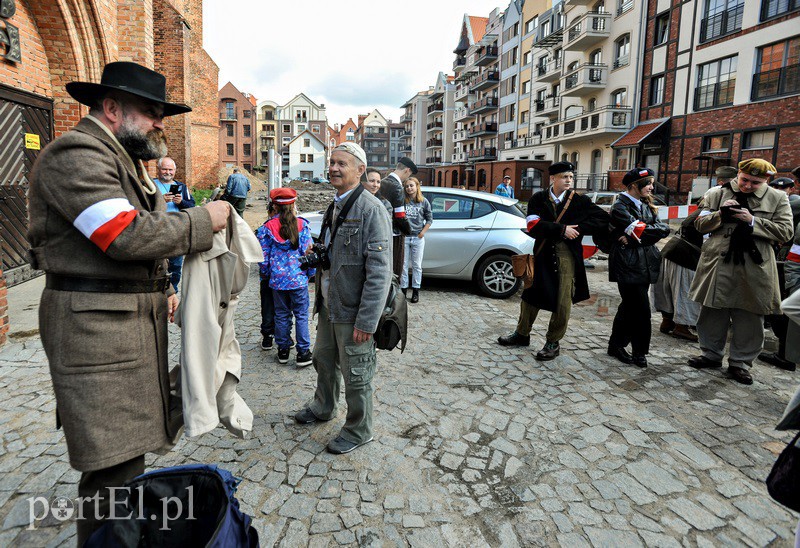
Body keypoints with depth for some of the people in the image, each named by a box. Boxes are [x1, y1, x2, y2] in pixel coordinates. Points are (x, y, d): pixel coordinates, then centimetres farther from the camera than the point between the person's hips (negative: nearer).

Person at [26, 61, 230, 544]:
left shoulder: (125, 160, 21)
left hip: (136, 321, 10)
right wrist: (203, 220, -13)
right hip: (96, 327, -10)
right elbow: (128, 235, -24)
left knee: (129, 454, 16)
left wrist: (162, 291, 15)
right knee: (115, 468, -6)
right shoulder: (77, 154, -11)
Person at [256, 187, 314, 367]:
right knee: (301, 315, 8)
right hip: (299, 278, -1)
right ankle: (303, 352, 10)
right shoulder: (302, 225, -5)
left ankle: (283, 350, 24)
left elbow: (263, 257, -2)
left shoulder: (267, 228, -4)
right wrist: (310, 272, 10)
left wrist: (266, 274, 16)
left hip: (277, 279, 1)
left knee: (282, 315, 14)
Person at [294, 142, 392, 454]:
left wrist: (366, 321, -24)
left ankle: (359, 431, 29)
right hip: (329, 306, 9)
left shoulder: (371, 210, -19)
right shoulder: (335, 207, 10)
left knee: (356, 376, 7)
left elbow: (379, 273, -23)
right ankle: (323, 408, 49)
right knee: (324, 361, 25)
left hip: (353, 312, -8)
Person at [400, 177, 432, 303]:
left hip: (418, 237, 0)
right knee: (403, 265, 6)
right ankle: (403, 289, 17)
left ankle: (415, 291, 16)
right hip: (404, 237, 0)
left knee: (417, 265, 7)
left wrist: (422, 233, -1)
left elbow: (429, 219, 7)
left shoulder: (424, 202, 3)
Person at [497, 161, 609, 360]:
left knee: (563, 301, 2)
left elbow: (603, 218, -2)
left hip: (567, 255, -1)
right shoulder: (538, 199, 1)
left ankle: (553, 343, 18)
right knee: (531, 294, 12)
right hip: (543, 253, 1)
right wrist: (562, 229, -19)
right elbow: (533, 226, -13)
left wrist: (578, 229, -13)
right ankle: (522, 334, 29)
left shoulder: (580, 200, 1)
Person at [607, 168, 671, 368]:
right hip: (628, 266, -7)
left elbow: (663, 229, -1)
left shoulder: (646, 206, 15)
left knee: (630, 307, 14)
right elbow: (639, 228, -21)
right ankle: (639, 351, 9)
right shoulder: (621, 207, -7)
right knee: (641, 310, -6)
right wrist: (654, 230, -5)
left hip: (644, 265, 7)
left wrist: (634, 237, -12)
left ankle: (616, 345, 26)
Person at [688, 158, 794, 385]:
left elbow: (785, 232, -2)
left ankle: (740, 362, 22)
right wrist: (720, 214, -14)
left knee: (749, 318, 7)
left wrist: (753, 221, -14)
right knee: (712, 313, 10)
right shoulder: (717, 194, 5)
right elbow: (700, 224, 6)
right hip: (718, 264, 1)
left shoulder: (778, 199, 5)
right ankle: (711, 354, 28)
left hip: (755, 268, 0)